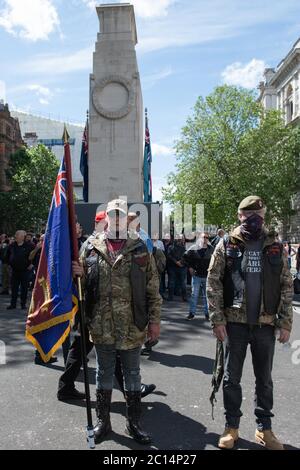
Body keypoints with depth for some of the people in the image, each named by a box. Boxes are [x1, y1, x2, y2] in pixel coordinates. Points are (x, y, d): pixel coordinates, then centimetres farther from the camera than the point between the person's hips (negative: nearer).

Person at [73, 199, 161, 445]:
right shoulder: (92, 249, 3)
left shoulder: (140, 249, -1)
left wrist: (154, 319, -3)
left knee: (132, 374, 14)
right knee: (104, 373, 16)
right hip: (101, 326, 1)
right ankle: (103, 420, 35)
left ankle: (134, 422, 32)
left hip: (132, 327, -1)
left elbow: (152, 289, -1)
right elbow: (83, 283, 10)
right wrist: (79, 274, -12)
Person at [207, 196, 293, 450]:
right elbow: (213, 283, -5)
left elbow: (286, 287, 5)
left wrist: (286, 323, 0)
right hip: (235, 323, -1)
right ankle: (232, 426, 28)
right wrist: (217, 320, -9)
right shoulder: (227, 245, -3)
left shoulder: (276, 247, 3)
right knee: (232, 378, 10)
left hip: (266, 324, 2)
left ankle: (264, 428, 32)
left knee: (264, 379, 15)